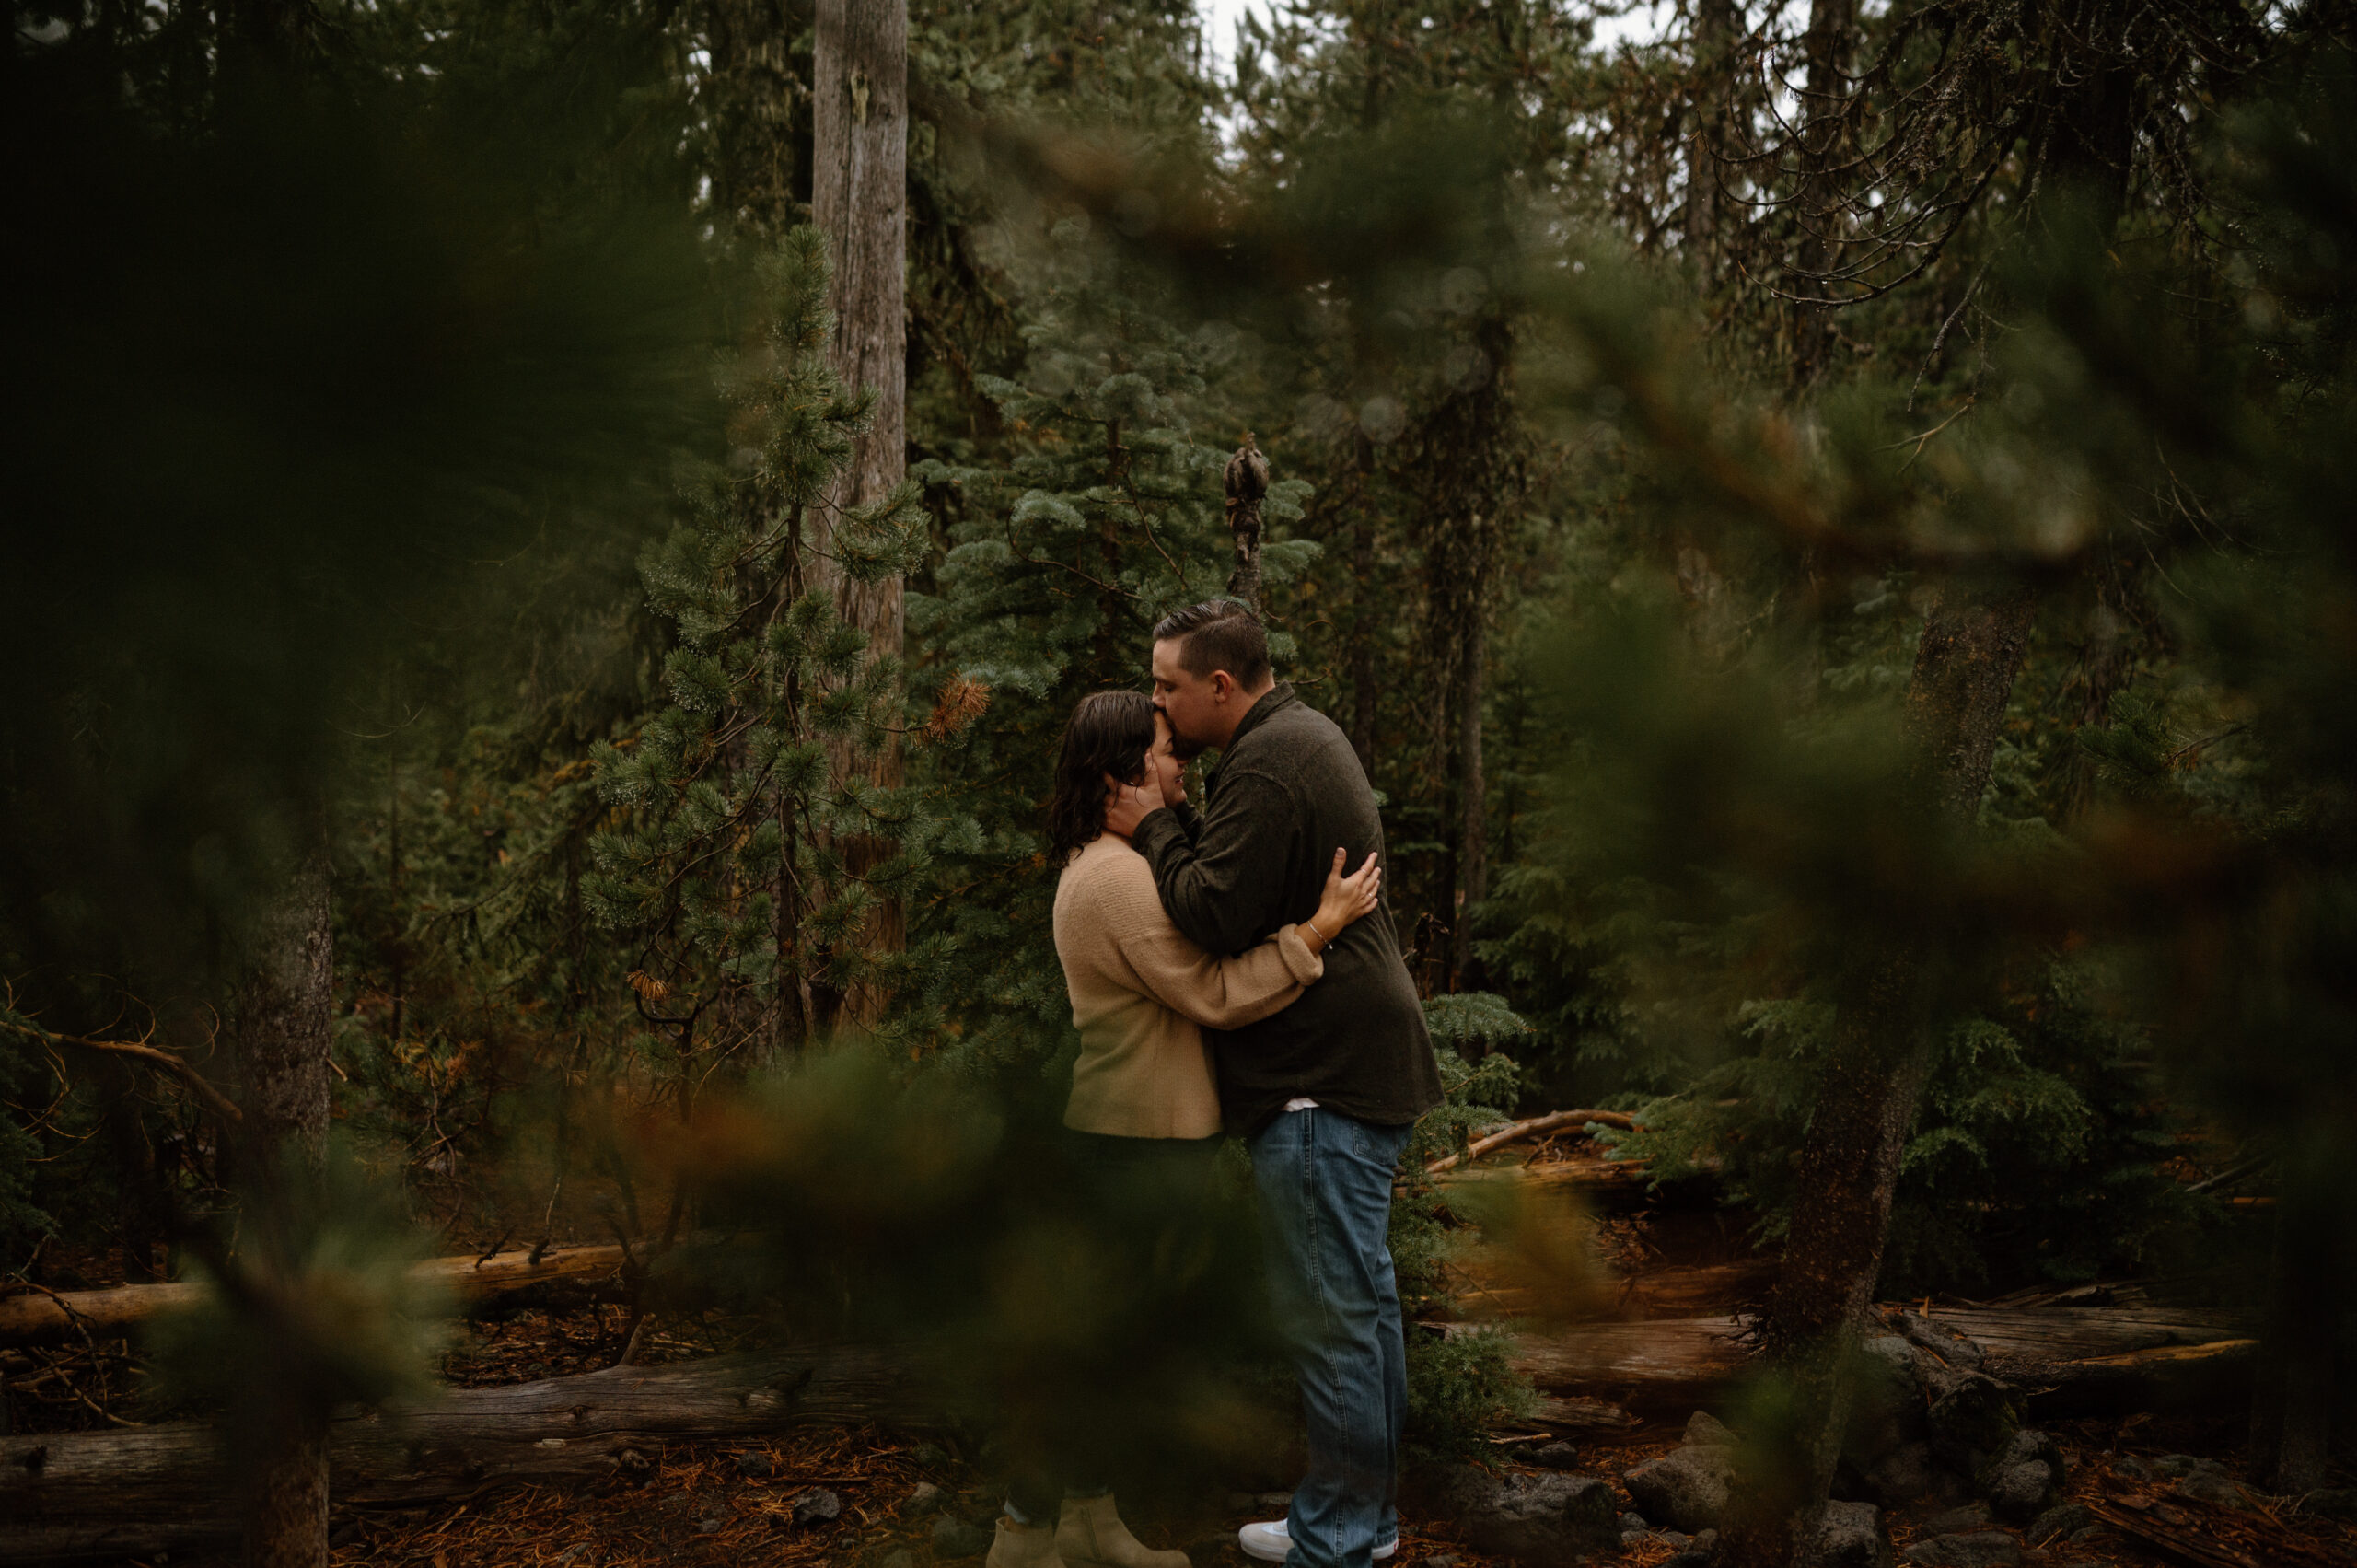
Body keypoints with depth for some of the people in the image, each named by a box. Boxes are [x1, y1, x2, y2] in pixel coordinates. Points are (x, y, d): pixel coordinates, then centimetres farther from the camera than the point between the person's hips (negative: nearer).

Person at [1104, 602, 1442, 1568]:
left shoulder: (1265, 769, -17)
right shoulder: (1302, 736, 18)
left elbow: (1214, 915, -22)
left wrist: (1153, 830, -10)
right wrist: (1171, 825, 6)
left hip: (1322, 1084, -12)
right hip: (1353, 1061, 12)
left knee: (1330, 1313, -4)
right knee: (1362, 1297, 18)